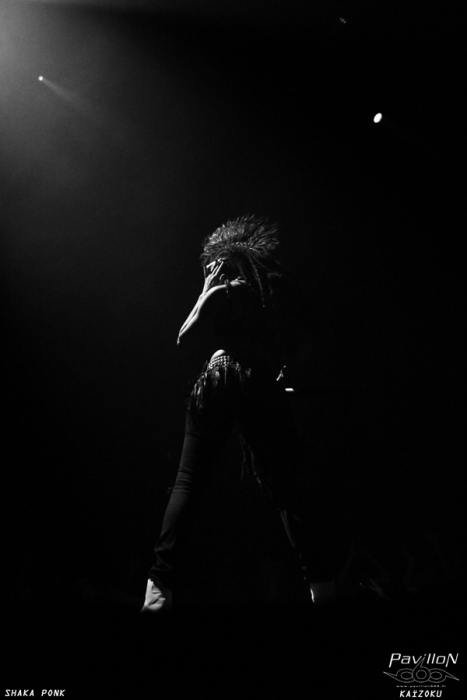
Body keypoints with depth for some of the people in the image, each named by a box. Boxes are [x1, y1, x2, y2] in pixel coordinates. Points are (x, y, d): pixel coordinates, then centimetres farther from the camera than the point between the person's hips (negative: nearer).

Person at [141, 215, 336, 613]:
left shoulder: (221, 294, 2)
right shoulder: (283, 292, 13)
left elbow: (186, 340, 6)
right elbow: (294, 346, 15)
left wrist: (206, 292, 12)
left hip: (220, 388, -3)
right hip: (265, 392, 3)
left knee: (188, 483, 1)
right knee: (283, 487, 11)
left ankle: (160, 585, -5)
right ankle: (319, 580, 11)